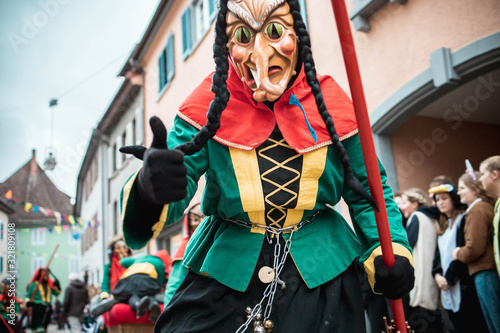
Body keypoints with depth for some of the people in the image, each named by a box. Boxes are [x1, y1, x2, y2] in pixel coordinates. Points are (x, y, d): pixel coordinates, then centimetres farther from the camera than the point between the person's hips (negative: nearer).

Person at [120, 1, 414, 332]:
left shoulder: (329, 103, -5)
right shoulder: (210, 104, -7)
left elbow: (368, 191, 4)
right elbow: (181, 177, -16)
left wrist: (390, 251, -11)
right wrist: (150, 190, -40)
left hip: (321, 275, 1)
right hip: (226, 274, 0)